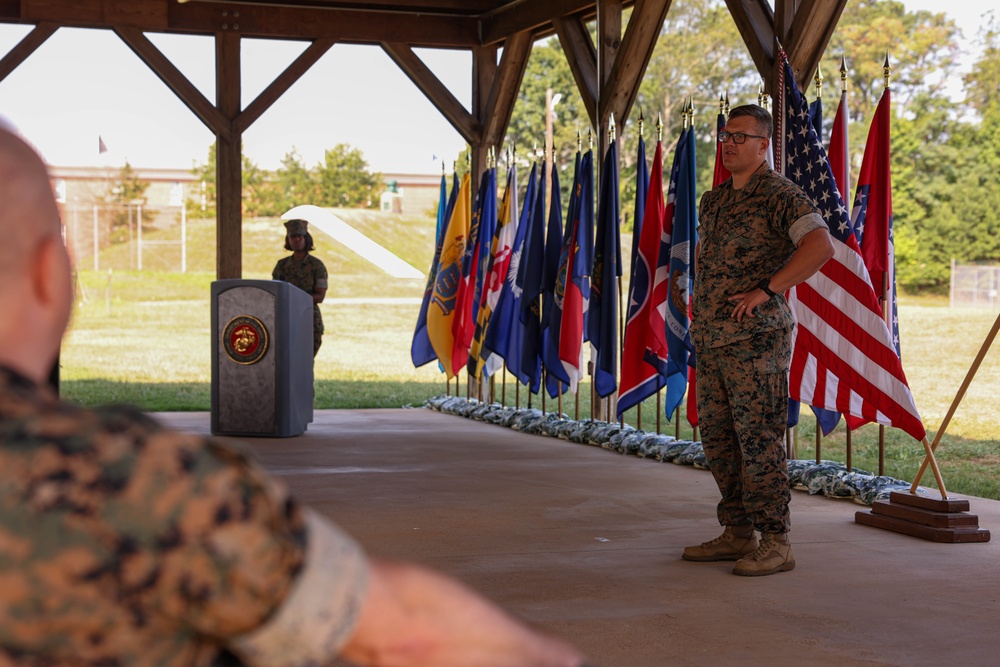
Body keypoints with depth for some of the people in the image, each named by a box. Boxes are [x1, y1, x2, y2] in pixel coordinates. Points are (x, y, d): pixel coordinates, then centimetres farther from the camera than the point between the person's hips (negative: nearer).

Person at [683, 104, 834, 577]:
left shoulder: (780, 195, -9)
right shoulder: (713, 201, 17)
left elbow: (820, 245, -24)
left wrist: (765, 290, -23)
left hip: (757, 337, -9)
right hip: (711, 339, 9)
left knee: (759, 440, -8)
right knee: (717, 438, 11)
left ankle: (775, 543, -3)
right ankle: (737, 534, 20)